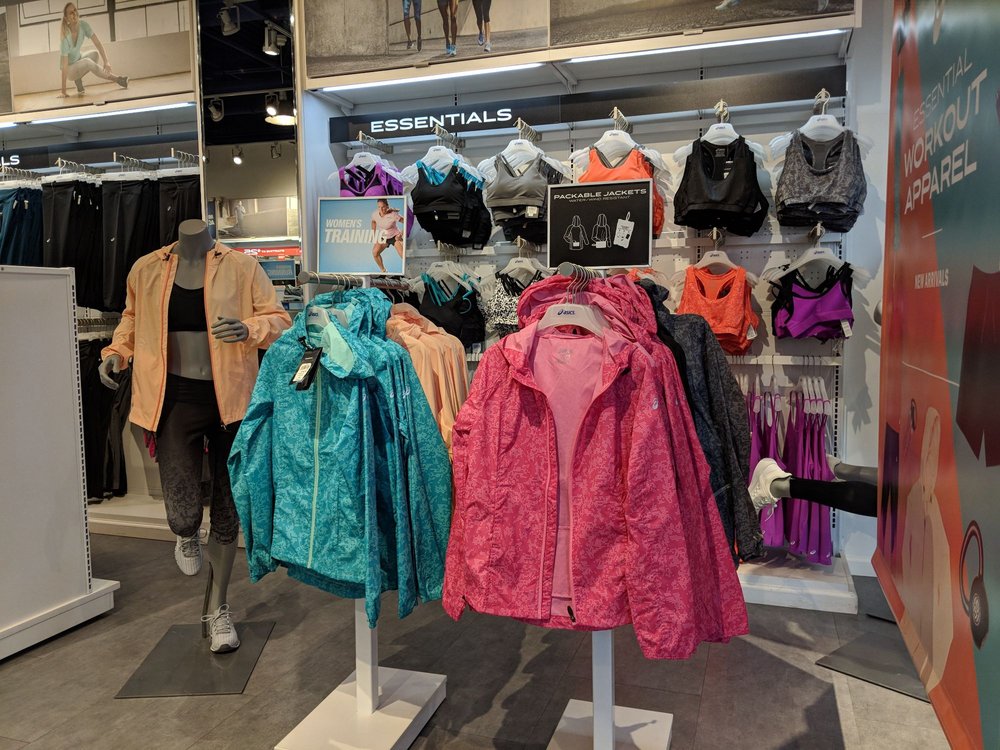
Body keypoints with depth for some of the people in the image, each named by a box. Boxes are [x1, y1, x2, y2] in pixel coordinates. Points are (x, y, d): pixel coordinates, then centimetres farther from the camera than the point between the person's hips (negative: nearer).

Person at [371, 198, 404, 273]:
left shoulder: (393, 214, -28)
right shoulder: (375, 214, -12)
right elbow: (373, 222, 12)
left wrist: (401, 234, -25)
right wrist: (374, 234, 7)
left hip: (395, 236, -5)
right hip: (383, 237, 5)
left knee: (403, 255, -19)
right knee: (375, 252, -12)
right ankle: (383, 271, 6)